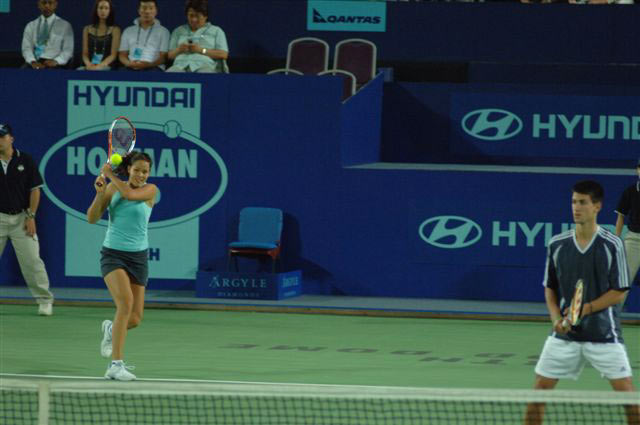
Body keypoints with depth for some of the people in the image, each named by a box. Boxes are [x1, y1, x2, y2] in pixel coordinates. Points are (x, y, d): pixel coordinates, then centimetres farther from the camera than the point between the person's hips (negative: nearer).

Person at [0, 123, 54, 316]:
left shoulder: (26, 161, -1)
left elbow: (35, 189, 1)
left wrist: (31, 216, -5)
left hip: (21, 218, -2)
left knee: (32, 261, -4)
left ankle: (45, 300, 5)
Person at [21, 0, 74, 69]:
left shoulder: (65, 25, 8)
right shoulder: (31, 26, 16)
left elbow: (68, 50, 2)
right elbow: (26, 48, 7)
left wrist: (56, 61, -16)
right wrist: (32, 62, -14)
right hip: (34, 63, 2)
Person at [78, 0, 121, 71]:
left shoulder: (115, 30, 6)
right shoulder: (87, 29, 15)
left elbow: (113, 55, -2)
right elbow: (85, 54, 12)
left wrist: (99, 66, -17)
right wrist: (89, 64, -10)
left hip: (106, 67, -3)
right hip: (90, 66, 3)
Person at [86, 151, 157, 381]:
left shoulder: (150, 190, -3)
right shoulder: (113, 187, 2)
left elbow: (130, 194, -24)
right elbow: (92, 218, 1)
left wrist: (110, 174, -11)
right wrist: (100, 192, -13)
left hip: (138, 257, 2)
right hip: (112, 254, -2)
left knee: (134, 319, 0)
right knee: (126, 301, -27)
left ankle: (111, 329, 39)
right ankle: (116, 365, -27)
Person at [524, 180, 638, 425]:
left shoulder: (612, 245, -7)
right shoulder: (557, 245, 1)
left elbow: (619, 292, -6)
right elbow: (550, 288, 10)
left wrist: (586, 309, -17)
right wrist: (556, 318, -7)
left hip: (604, 333, -3)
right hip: (565, 333, 3)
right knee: (540, 388, 1)